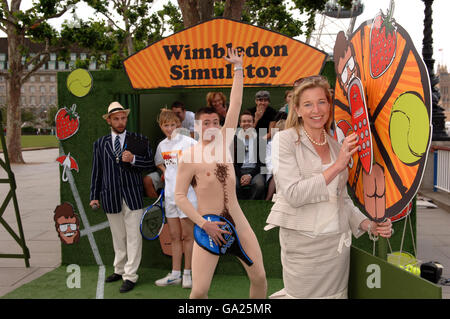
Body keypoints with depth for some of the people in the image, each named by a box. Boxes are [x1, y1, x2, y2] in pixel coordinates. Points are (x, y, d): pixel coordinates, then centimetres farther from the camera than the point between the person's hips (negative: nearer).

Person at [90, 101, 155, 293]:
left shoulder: (139, 140, 4)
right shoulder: (100, 144, 10)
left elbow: (151, 164, 1)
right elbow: (97, 172, 11)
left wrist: (133, 159, -16)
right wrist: (94, 196, 8)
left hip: (132, 196, -2)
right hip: (111, 197, 2)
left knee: (133, 237, -2)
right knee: (118, 237, 13)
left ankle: (130, 276, 5)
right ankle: (119, 270, 28)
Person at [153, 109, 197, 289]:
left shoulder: (187, 142, -10)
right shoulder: (161, 145, 10)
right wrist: (165, 172, 10)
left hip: (186, 193, -6)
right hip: (170, 194, 6)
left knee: (187, 235, 1)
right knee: (174, 237, 11)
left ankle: (187, 274, 12)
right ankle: (175, 274, 18)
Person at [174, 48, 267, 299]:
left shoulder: (224, 141, 5)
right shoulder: (189, 157, -7)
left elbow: (236, 104, 6)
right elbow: (180, 196, -7)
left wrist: (239, 68, 8)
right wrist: (204, 224, -14)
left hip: (238, 221, 5)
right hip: (209, 226, -4)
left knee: (259, 278, 5)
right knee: (199, 291, -7)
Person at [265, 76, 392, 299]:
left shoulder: (337, 146, 9)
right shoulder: (285, 140, -8)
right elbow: (294, 194, -19)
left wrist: (368, 224, 1)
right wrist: (337, 166, -21)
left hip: (338, 244, 6)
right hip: (303, 245, -5)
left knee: (337, 294, 14)